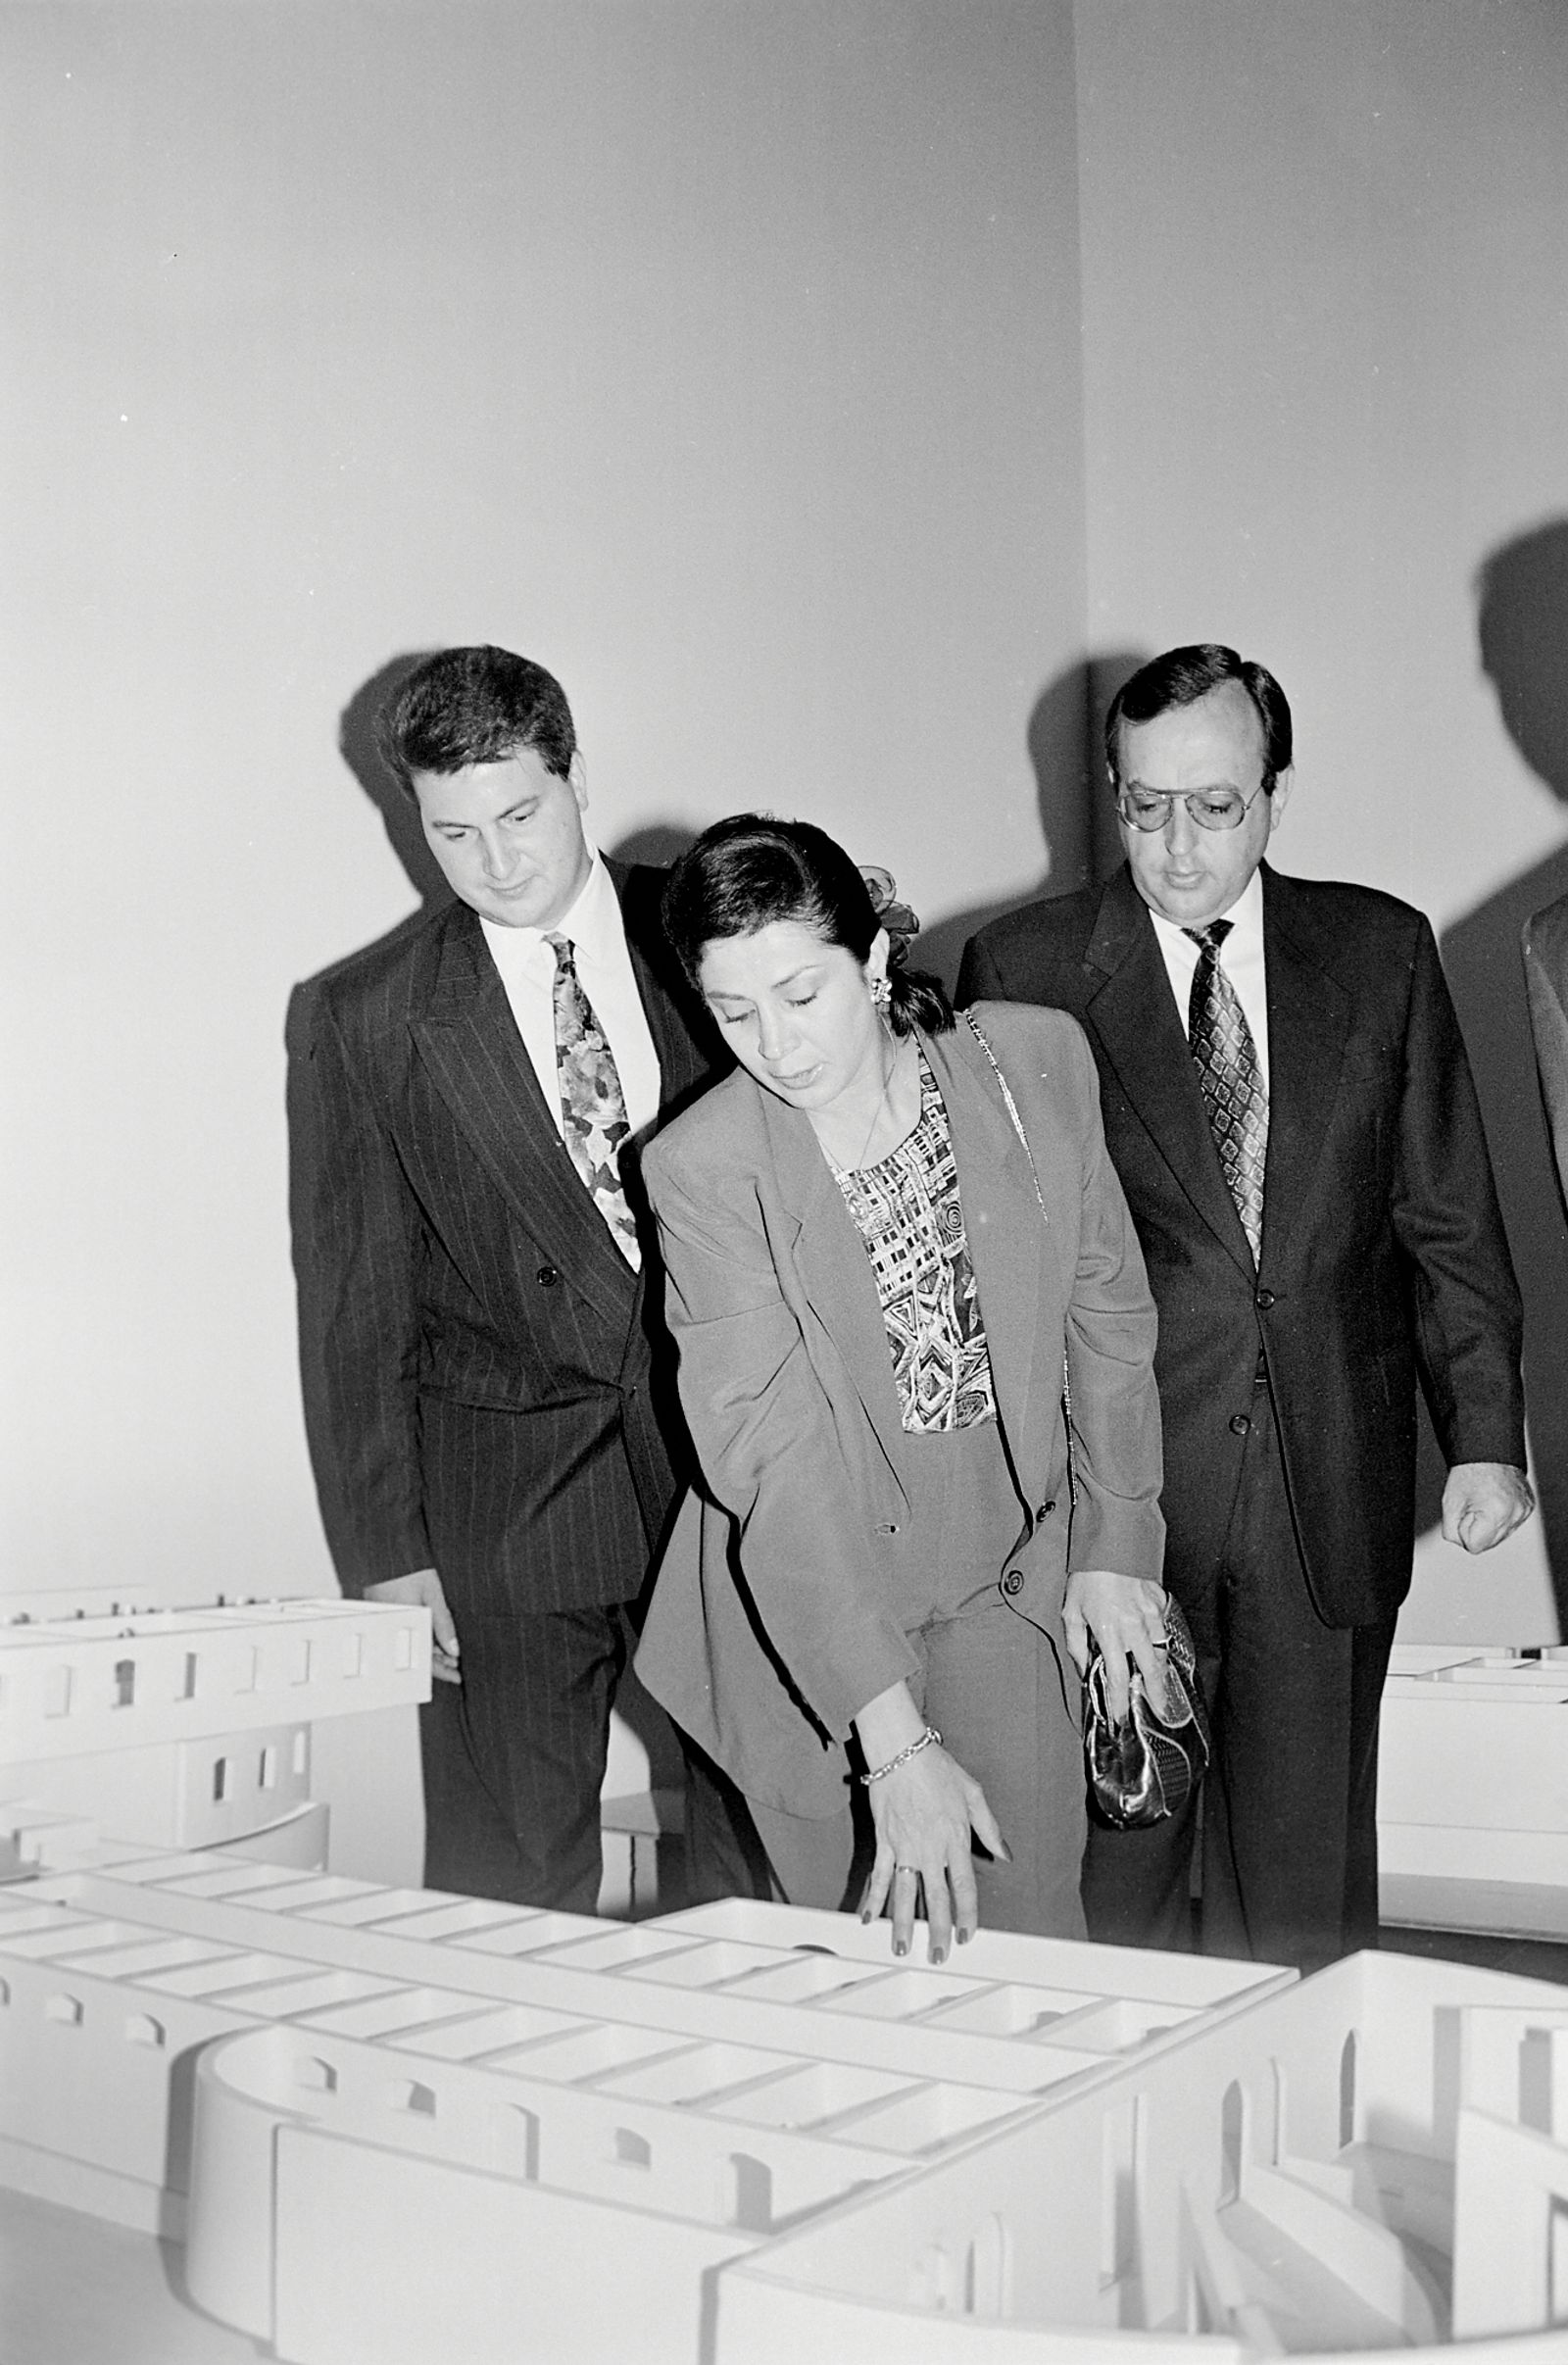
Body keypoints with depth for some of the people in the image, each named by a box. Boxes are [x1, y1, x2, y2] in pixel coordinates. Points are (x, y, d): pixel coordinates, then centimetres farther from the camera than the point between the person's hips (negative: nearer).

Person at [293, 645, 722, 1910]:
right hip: (505, 1505, -1)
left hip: (733, 1457, 1)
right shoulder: (369, 1018, 0)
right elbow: (356, 1306, 2)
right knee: (511, 1883, 3)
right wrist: (384, 1547, -2)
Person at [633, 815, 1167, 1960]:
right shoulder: (702, 1169, -16)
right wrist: (894, 1739, -27)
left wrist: (1115, 1540, 4)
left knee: (1031, 1936, 0)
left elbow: (1107, 1309, 5)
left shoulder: (1036, 1062, -8)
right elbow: (773, 1465, -22)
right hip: (810, 1601, -1)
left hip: (1009, 1572, 2)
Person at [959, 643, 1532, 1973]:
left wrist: (1486, 1435, 5)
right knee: (1110, 1861, 5)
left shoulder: (1381, 951, 6)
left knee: (1309, 1879, 11)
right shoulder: (1026, 969, -2)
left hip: (1334, 1487, 2)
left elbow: (1450, 1219, 8)